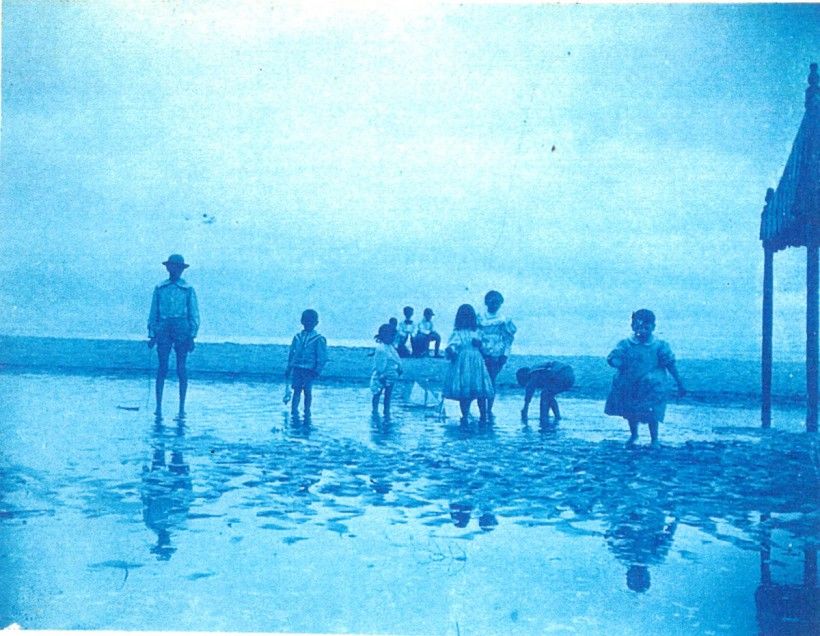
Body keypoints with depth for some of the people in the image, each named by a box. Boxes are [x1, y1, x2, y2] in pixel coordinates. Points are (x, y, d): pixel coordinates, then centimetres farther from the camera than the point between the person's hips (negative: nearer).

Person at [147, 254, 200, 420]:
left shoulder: (188, 289, 6)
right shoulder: (160, 288, 11)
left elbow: (194, 314, 5)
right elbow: (153, 313, 12)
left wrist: (192, 336, -2)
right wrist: (152, 334, 6)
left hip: (182, 329, -1)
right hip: (163, 329, 1)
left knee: (181, 369, 0)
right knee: (162, 368, -3)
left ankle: (182, 409, 5)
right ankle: (158, 408, 1)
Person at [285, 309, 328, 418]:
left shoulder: (318, 339, -2)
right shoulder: (297, 337, 11)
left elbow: (322, 357, -3)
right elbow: (291, 353, 16)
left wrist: (317, 371, -11)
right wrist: (289, 368, 13)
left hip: (309, 369, -3)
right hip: (297, 368, 3)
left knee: (307, 391, 0)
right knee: (297, 390, 0)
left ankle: (307, 412, 11)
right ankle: (294, 410, -2)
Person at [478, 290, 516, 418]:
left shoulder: (503, 320, 6)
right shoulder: (480, 318, 6)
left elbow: (508, 339, 5)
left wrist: (505, 355, -3)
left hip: (496, 356, 0)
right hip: (481, 354, 0)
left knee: (491, 380, -1)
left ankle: (489, 409, 6)